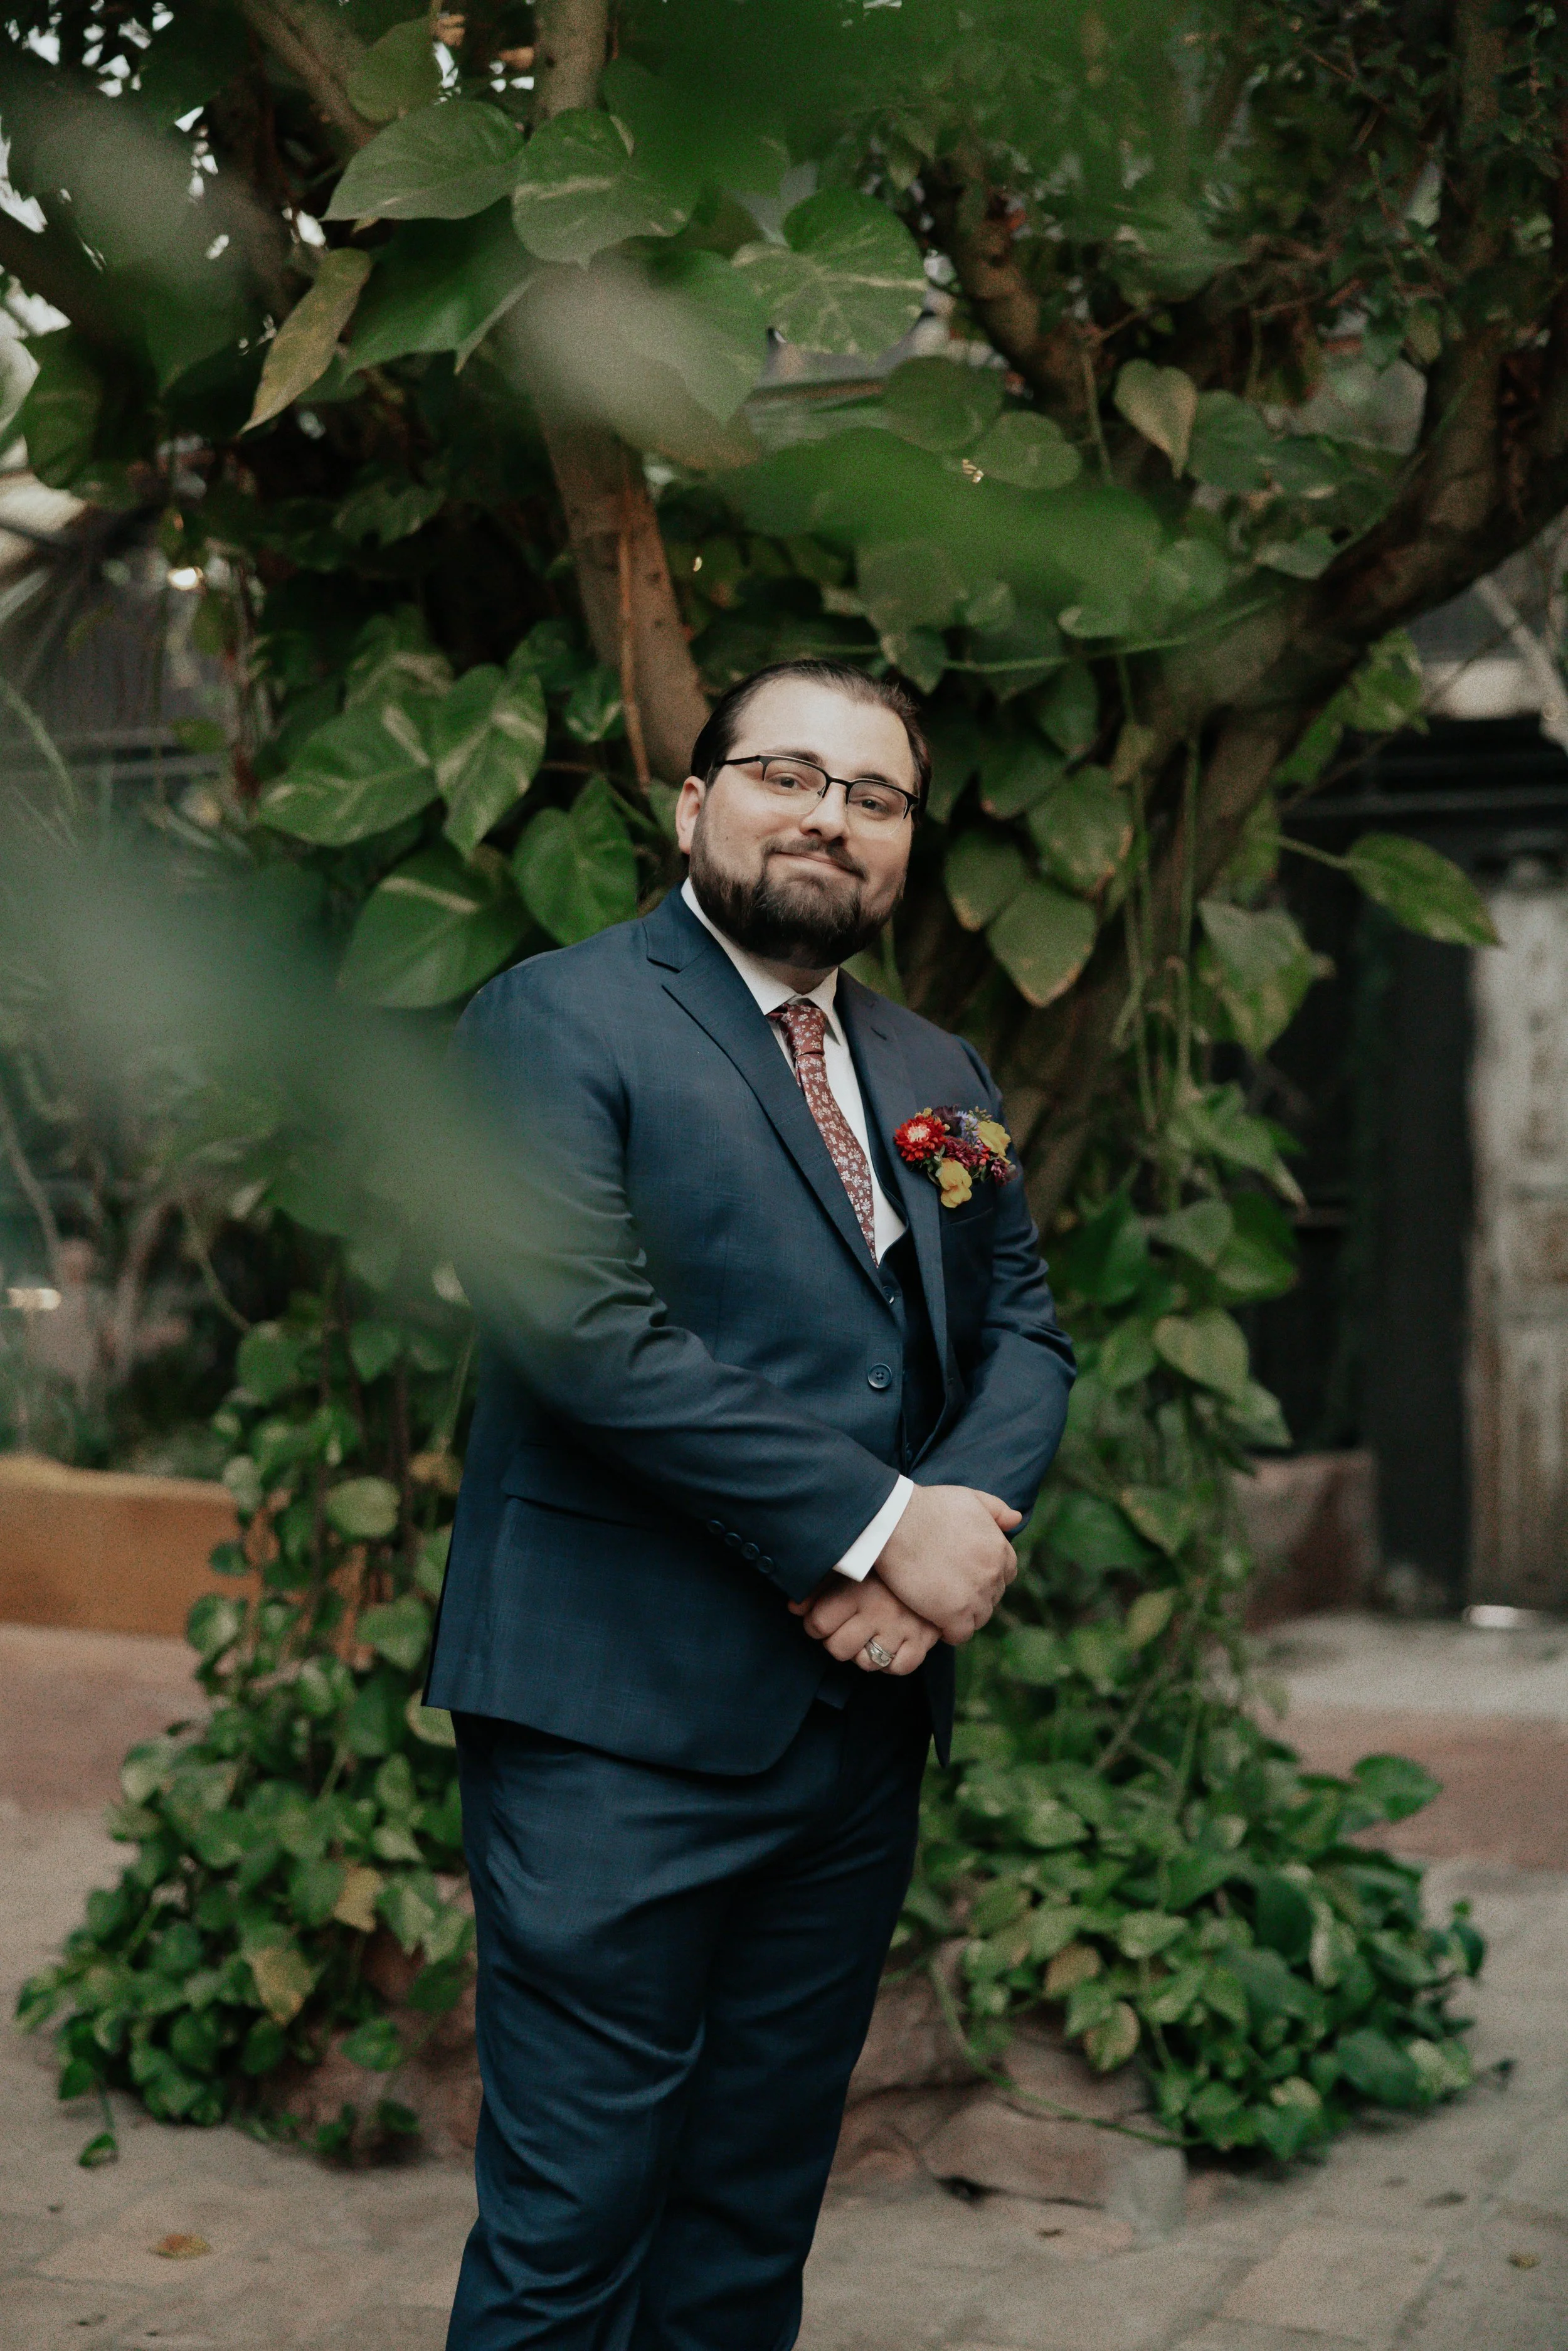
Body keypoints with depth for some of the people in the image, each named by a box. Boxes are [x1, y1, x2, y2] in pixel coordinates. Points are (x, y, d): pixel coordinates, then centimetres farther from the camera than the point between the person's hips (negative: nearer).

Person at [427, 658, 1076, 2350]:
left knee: (758, 2213, 16)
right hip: (624, 1726, -6)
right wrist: (880, 1524, -17)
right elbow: (585, 1326, -18)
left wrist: (965, 1526, -10)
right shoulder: (555, 1020, -6)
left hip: (865, 1716, 7)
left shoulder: (937, 1074, 16)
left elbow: (1024, 1331, 12)